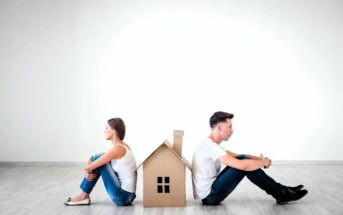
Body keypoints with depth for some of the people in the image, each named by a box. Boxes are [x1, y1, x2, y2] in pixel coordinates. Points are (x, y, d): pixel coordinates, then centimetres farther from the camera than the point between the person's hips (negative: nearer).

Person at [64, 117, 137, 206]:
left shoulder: (117, 148, -18)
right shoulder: (122, 146, 10)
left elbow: (92, 165, -15)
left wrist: (87, 169, 7)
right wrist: (88, 170, -1)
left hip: (123, 196, -9)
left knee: (98, 158, -8)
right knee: (98, 159, 12)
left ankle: (84, 196, 5)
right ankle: (84, 195, 14)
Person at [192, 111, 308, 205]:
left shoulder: (210, 145, 12)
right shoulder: (211, 146, -22)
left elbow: (238, 157, 20)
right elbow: (242, 165, -30)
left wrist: (260, 159, 4)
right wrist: (263, 162, -11)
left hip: (210, 192, 10)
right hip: (210, 196, -10)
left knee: (242, 159, 5)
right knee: (244, 164, -17)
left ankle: (281, 190, 8)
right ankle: (283, 194, -3)